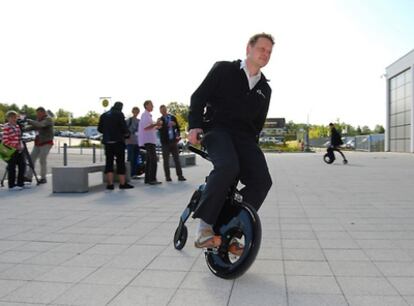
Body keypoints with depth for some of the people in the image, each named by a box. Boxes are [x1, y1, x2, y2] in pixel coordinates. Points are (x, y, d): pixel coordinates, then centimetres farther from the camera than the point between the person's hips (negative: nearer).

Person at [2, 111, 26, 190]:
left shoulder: (17, 126, 12)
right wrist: (15, 146, -19)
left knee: (22, 166, 9)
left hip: (19, 150, 7)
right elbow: (5, 141, -15)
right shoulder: (6, 127, -10)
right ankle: (11, 186, 9)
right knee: (12, 168, 0)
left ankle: (20, 184, 20)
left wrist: (21, 146, 7)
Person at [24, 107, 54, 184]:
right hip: (38, 143, 8)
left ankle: (43, 178, 3)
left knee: (43, 160, -8)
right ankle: (29, 176, 9)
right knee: (32, 158, 4)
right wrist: (23, 129, -5)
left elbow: (40, 125, -28)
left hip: (46, 143, -8)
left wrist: (29, 121, -25)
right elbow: (32, 127, 11)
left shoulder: (48, 119, -11)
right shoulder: (38, 119, 15)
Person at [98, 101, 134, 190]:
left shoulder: (104, 115, 11)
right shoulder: (119, 114, -5)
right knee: (120, 162, 1)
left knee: (109, 162, 7)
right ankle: (122, 183, 5)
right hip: (118, 141, -5)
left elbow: (100, 129, 11)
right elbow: (124, 127, -12)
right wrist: (127, 133, 8)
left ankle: (110, 184, 3)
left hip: (107, 142, 5)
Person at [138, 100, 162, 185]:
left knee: (149, 160, 11)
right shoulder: (145, 115, -9)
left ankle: (147, 179, 15)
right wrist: (156, 124, -20)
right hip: (148, 140, -11)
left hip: (150, 139, 11)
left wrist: (156, 127, 16)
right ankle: (152, 179, -15)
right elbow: (145, 127, -20)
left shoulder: (148, 115, 22)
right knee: (153, 159, -14)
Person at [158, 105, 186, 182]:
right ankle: (167, 176, 5)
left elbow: (178, 128, 15)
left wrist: (178, 135, -1)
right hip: (165, 142, -2)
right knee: (166, 160, 1)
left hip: (173, 141, 2)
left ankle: (180, 175, 2)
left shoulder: (173, 118, 11)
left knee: (177, 159, 1)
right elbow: (160, 129, -15)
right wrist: (168, 125, -29)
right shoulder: (160, 120, 1)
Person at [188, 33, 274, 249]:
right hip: (217, 130, -4)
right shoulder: (223, 69, 6)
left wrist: (251, 142, 12)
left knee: (262, 181, -18)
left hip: (245, 137, 5)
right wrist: (195, 125, -12)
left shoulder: (265, 89, 19)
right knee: (227, 166, -36)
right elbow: (199, 96, 1)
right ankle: (204, 226, -24)